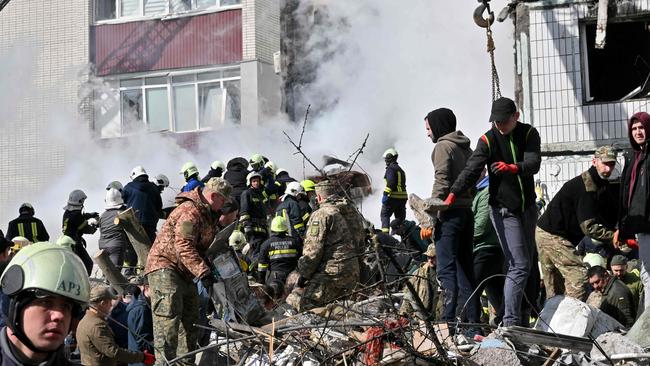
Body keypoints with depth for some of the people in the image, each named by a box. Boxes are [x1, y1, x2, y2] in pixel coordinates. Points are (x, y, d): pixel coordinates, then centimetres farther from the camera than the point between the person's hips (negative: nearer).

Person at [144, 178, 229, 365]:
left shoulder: (208, 215, 15)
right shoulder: (190, 211, -19)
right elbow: (184, 246, -28)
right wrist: (203, 272, -31)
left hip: (184, 272, 11)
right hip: (164, 266, -11)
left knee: (190, 317, 12)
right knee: (169, 314, -21)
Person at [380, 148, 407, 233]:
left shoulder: (391, 168, -8)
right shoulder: (400, 169, 21)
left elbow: (391, 182, -21)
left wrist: (385, 194, -22)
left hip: (393, 197, -8)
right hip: (403, 197, 8)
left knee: (385, 215, -1)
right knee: (400, 217, 12)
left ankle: (385, 232, -15)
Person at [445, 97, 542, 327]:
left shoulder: (529, 134, -1)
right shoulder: (488, 140, -9)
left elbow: (533, 164, -18)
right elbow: (471, 170, -23)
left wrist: (513, 168, -40)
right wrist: (452, 195, -39)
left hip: (528, 208, 5)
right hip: (504, 211, -5)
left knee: (530, 264, 12)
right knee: (519, 265, -15)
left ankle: (523, 322, 25)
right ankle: (510, 323, -15)